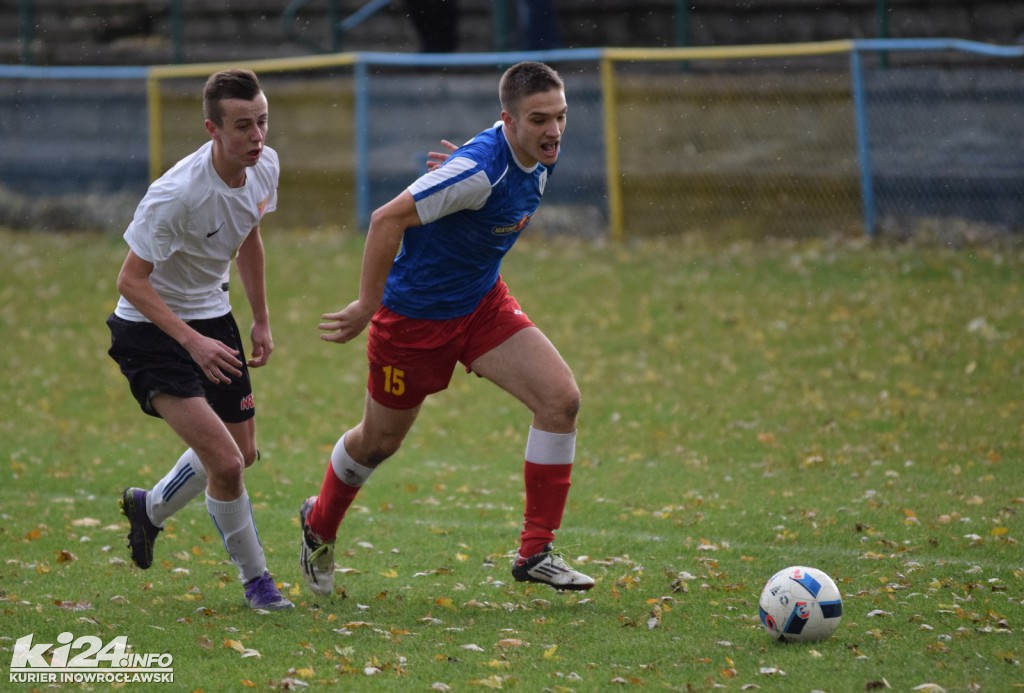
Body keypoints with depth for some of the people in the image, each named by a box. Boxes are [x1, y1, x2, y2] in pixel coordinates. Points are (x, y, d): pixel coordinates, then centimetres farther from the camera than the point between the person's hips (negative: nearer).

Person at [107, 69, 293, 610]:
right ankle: (254, 580, 3)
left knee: (241, 453, 18)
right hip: (151, 328, -8)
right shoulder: (176, 194, -31)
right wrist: (192, 342, -30)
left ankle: (150, 507, 45)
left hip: (212, 317, 8)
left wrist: (261, 319, 17)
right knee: (225, 463, -18)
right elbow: (131, 280, -23)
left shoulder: (264, 167, -7)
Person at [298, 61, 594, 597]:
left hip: (482, 304, 7)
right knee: (379, 441, 12)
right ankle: (319, 526, 44)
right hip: (414, 317, -7)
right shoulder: (480, 169, -32)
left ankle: (535, 552, -6)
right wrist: (368, 305, -26)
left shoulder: (538, 160, -7)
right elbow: (387, 219, -31)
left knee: (561, 399, -12)